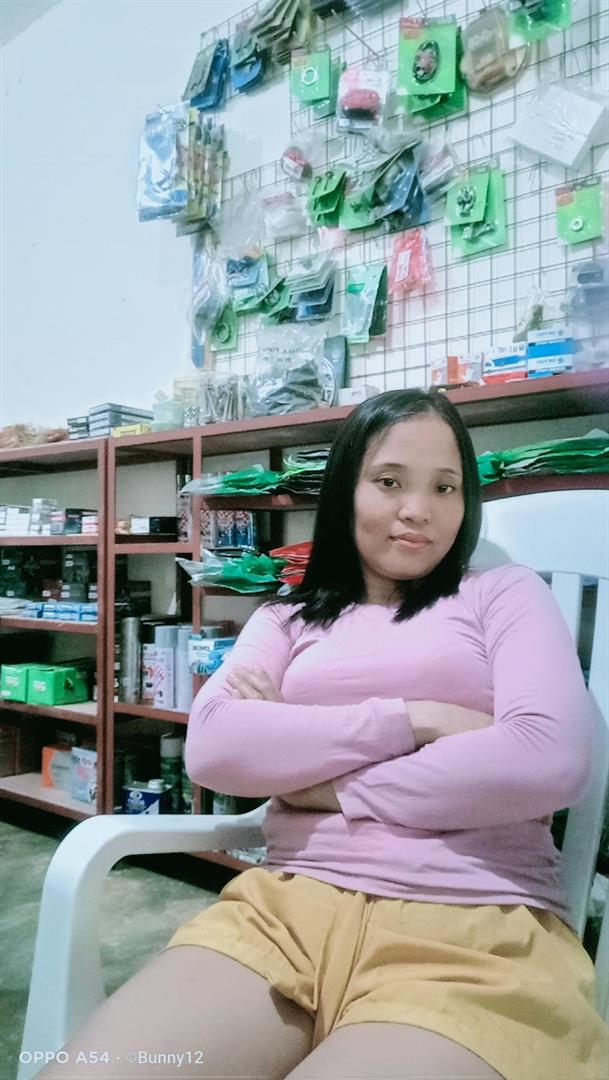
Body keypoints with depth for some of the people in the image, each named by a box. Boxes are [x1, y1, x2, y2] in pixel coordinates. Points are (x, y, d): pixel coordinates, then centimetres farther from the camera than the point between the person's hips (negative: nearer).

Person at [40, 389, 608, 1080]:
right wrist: (413, 721, -9)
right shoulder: (288, 618, 15)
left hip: (479, 929, -2)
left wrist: (331, 788, -4)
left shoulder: (505, 594, 9)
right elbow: (211, 748, -3)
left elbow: (552, 760, -9)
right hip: (286, 903, 3)